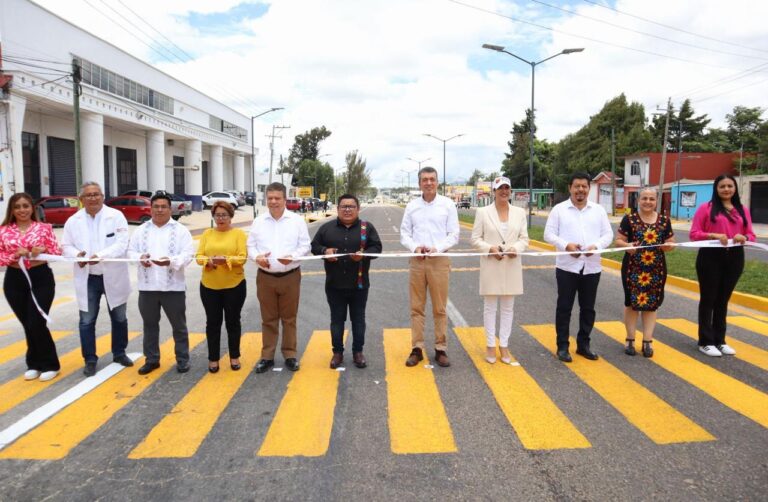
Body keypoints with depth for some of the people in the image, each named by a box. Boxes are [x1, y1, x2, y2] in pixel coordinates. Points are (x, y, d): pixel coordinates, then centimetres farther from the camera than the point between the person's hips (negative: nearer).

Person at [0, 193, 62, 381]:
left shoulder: (44, 228, -2)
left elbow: (57, 252, 0)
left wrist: (44, 249, -19)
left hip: (41, 278, -3)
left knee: (37, 323, -5)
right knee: (27, 324, 10)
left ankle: (50, 365, 11)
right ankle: (34, 364, 25)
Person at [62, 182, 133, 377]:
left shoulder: (116, 216, -7)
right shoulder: (73, 221, 2)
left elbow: (122, 244, -14)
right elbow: (66, 246, 7)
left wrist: (101, 255, -28)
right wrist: (76, 254, -16)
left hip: (113, 277, -1)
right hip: (87, 278, 2)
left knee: (119, 318, 12)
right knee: (87, 321, 5)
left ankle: (119, 353, 31)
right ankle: (90, 359, 19)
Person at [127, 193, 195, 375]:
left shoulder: (180, 230, -1)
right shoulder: (141, 230, 9)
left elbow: (188, 254, -9)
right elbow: (131, 251, 8)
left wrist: (171, 261, -25)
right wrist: (140, 258, -14)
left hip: (173, 286, -3)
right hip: (147, 286, 3)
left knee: (178, 325, 6)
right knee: (150, 325, 14)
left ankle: (182, 359, 19)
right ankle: (151, 359, 27)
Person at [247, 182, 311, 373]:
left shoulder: (297, 220, -1)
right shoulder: (258, 222, 5)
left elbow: (305, 245, -1)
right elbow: (250, 245, 8)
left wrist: (292, 256, -20)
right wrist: (257, 257, -14)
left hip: (290, 276, -1)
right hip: (265, 277, 2)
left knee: (289, 318, 8)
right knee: (268, 319, 10)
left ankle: (290, 355, 21)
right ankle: (267, 356, 21)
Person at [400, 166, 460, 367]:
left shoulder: (448, 204, 0)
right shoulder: (412, 206, 6)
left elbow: (454, 234, -1)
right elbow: (404, 233, 8)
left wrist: (436, 248, -15)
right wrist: (415, 247, -12)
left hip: (440, 260, -2)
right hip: (417, 261, 2)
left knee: (440, 308, 4)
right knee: (416, 307, 6)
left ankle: (440, 349, 14)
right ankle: (417, 349, 14)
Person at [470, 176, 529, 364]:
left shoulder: (519, 212, 7)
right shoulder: (483, 212, -1)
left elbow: (524, 238, 6)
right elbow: (475, 238, -2)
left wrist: (516, 248, -15)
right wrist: (489, 248, -18)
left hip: (512, 266, 3)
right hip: (491, 266, -2)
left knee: (508, 307, 9)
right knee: (490, 307, 5)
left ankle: (504, 345, 20)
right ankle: (490, 345, 16)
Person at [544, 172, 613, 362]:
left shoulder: (598, 210, 7)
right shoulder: (559, 209, -1)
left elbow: (608, 234, 5)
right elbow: (549, 234, -4)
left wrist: (596, 246, -15)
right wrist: (566, 245, -20)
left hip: (592, 267, 3)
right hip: (567, 267, -3)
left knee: (588, 308, 11)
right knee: (564, 308, 3)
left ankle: (583, 344, 25)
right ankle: (562, 346, 13)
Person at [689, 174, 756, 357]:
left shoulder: (743, 210, 9)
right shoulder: (706, 208, -3)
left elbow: (751, 235, 10)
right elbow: (694, 233, -6)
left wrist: (744, 238, -13)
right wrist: (714, 235, -21)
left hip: (734, 259, 4)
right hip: (710, 258, -4)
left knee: (723, 300, 12)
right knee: (708, 299, 4)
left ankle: (720, 340, 23)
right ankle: (705, 342, 12)